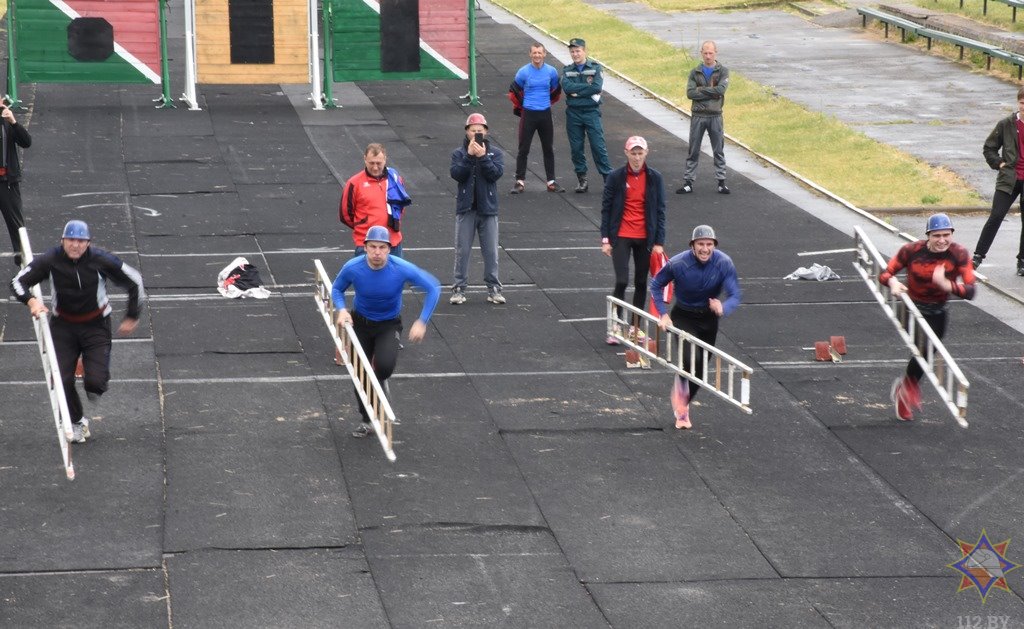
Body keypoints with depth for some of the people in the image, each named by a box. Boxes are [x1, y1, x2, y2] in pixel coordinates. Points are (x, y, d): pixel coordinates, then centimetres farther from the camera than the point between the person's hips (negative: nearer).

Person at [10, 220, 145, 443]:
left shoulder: (101, 260, -16)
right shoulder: (51, 260, -13)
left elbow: (134, 282, -3)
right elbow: (18, 282, -9)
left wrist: (132, 317, 4)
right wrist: (31, 300, -30)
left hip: (96, 325, -2)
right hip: (63, 326, 2)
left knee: (95, 382, -15)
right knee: (61, 380, -9)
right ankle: (76, 422, 18)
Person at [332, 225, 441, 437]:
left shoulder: (401, 269, -26)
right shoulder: (352, 268, -22)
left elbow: (433, 287, -15)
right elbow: (336, 289, -1)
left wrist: (421, 322, -19)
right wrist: (342, 310, -22)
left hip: (389, 324, -2)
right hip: (360, 323, 2)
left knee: (385, 365, -26)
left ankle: (380, 381, 13)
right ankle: (367, 420, 29)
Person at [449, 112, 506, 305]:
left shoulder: (494, 152, 3)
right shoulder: (459, 153, 2)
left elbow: (497, 173, -12)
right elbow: (456, 174, -14)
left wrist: (483, 157, -20)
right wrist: (469, 155, -21)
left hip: (488, 209, 0)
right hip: (466, 209, 0)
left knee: (491, 251, 4)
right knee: (462, 251, 3)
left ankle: (493, 288, 12)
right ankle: (459, 288, 9)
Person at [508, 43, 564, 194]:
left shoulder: (551, 72, 0)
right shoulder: (523, 72, -8)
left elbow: (556, 91, 17)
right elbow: (513, 91, 5)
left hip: (545, 115, 3)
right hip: (528, 114, -3)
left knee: (548, 149, 8)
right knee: (523, 149, -1)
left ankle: (551, 182, 15)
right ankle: (520, 182, 5)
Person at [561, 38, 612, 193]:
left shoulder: (595, 68, 1)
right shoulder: (567, 70, 7)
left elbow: (597, 87, -15)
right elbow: (567, 87, -11)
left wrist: (576, 92, -13)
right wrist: (587, 87, -13)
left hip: (591, 112, -2)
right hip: (573, 113, 3)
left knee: (598, 146, -4)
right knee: (576, 148, 5)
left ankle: (608, 178, 1)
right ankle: (581, 179, 14)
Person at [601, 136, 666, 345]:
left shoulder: (655, 178, -1)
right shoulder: (616, 177, -4)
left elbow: (660, 211, 3)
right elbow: (606, 208, 0)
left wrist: (659, 242, -1)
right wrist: (605, 239, -3)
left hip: (645, 238, 2)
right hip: (621, 237, -2)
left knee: (641, 283, 9)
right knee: (621, 281, -11)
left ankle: (635, 327, 20)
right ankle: (616, 327, -2)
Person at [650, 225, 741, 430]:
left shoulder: (724, 263, -20)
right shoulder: (677, 263, -22)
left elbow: (735, 294, -23)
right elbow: (656, 285, -6)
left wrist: (723, 308, -45)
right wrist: (663, 314, -13)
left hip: (709, 318, 3)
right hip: (683, 317, -3)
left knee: (700, 368, 12)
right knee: (691, 359, -26)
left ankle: (683, 407, 34)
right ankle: (680, 384, 6)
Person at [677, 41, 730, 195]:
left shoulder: (722, 71, 1)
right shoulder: (695, 72, 5)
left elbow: (721, 89, -15)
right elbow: (690, 93, -8)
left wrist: (701, 90, -11)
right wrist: (711, 92, -14)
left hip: (715, 116, -1)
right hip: (698, 116, 1)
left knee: (719, 151, 6)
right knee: (693, 151, 5)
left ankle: (721, 182, 13)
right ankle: (688, 182, 9)